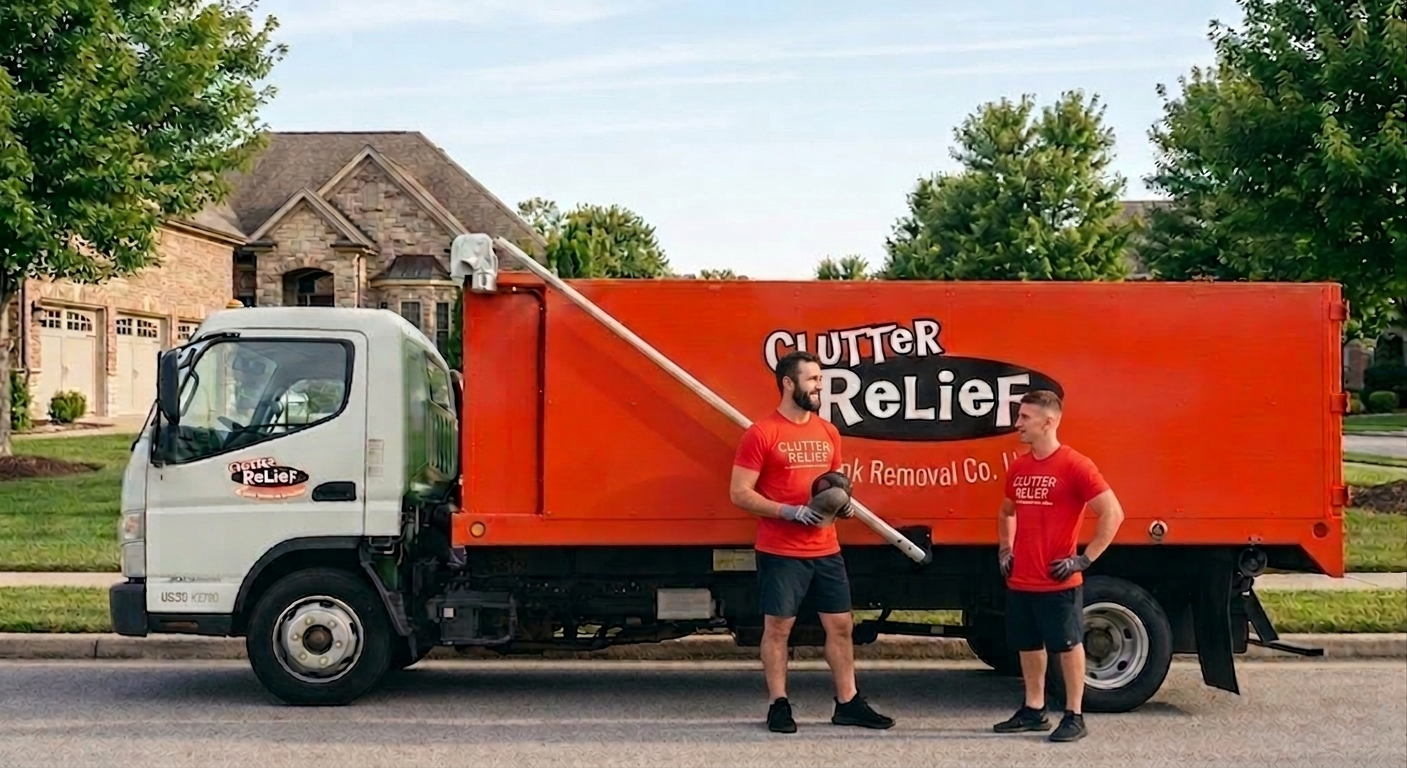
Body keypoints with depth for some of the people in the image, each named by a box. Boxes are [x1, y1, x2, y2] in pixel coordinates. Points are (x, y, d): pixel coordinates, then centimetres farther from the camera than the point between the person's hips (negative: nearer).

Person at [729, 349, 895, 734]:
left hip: (826, 550, 6)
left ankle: (848, 703, 19)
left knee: (841, 624, 9)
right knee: (777, 627, 3)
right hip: (780, 552, -6)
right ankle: (779, 705, 14)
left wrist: (842, 503, 0)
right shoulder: (761, 433, -10)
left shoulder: (828, 432, 11)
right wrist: (790, 512, -21)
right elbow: (740, 493, -13)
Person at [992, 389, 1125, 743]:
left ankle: (1074, 717, 12)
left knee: (1068, 645, 3)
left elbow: (1113, 514, -14)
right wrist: (1004, 551, 13)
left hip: (1058, 583, -7)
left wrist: (1084, 559, -15)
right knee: (1028, 645, 14)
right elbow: (1007, 512, 27)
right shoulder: (1018, 467, 9)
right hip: (1019, 581, 7)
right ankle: (1033, 710, 27)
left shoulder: (1075, 466, -12)